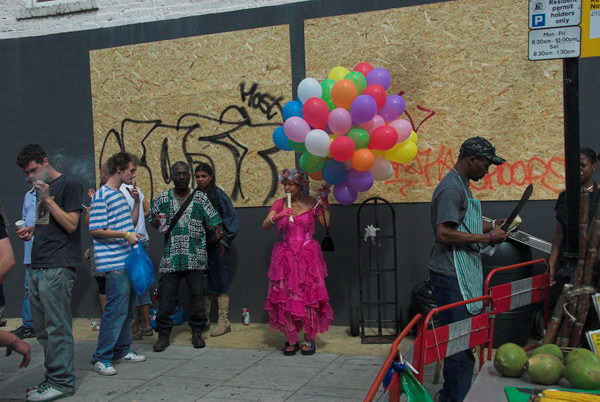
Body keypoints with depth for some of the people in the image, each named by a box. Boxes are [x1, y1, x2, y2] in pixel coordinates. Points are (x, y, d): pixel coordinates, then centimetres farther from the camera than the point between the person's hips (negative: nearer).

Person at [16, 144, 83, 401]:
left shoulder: (68, 186, -4)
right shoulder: (40, 189, 20)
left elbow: (70, 225, -11)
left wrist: (47, 198, -13)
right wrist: (31, 230, 10)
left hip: (57, 269, -9)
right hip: (37, 268, 9)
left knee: (57, 328, -5)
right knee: (41, 329, 11)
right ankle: (53, 377, 19)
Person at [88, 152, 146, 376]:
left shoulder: (120, 195, 16)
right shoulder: (102, 195, -10)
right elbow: (95, 230, -15)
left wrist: (137, 202, 11)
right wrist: (125, 235, -20)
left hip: (127, 261, 9)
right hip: (114, 263, -9)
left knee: (126, 308, 13)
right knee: (116, 310, -8)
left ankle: (122, 351, 23)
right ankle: (101, 358, 0)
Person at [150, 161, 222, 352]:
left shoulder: (200, 198, 3)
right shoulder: (162, 199, 6)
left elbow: (213, 220, 4)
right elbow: (154, 222, 13)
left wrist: (217, 231, -13)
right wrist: (156, 222, -8)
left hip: (196, 258, 0)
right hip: (170, 258, 1)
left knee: (197, 295, 4)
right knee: (165, 296, 1)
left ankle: (197, 332, 19)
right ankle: (163, 335, 14)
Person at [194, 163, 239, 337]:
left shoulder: (219, 195, -7)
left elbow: (232, 220, -6)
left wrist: (225, 241, -7)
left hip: (217, 247, -5)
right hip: (200, 247, 5)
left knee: (220, 284, -2)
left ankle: (224, 322, 3)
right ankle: (204, 320, 21)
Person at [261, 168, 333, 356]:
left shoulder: (311, 203, 1)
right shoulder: (280, 204, 4)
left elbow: (326, 223, -6)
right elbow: (264, 225, -6)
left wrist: (325, 202, -7)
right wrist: (278, 216, -24)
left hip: (307, 257, -1)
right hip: (285, 258, 2)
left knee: (308, 297, -1)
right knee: (284, 299, 2)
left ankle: (309, 339, 12)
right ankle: (291, 340, 14)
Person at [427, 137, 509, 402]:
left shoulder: (461, 185, 15)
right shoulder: (451, 188, -16)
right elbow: (444, 233, -23)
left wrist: (490, 226, 11)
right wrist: (486, 237, -17)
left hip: (461, 272, 10)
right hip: (451, 274, -10)